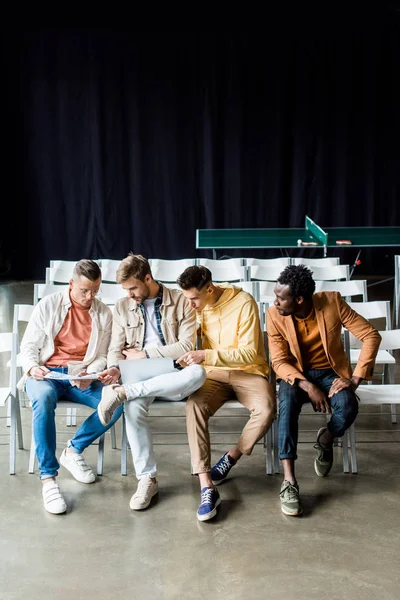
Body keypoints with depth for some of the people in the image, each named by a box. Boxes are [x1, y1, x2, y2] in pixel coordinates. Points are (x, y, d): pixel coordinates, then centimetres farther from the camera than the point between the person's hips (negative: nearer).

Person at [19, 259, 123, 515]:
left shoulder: (104, 314, 6)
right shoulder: (48, 305, 1)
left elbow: (102, 357, 7)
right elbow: (29, 345, 3)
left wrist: (89, 374, -15)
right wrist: (32, 367, -19)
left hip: (81, 376, 2)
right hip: (46, 372, -2)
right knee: (44, 397, -38)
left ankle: (74, 450, -3)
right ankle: (48, 478, -30)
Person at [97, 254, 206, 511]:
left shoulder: (181, 301, 1)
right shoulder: (122, 307, 12)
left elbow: (187, 345, -8)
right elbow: (116, 349, 9)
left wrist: (145, 353, -8)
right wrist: (114, 368, -14)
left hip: (172, 376, -1)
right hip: (140, 376, 2)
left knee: (198, 373, -38)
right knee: (134, 407, -34)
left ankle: (123, 392, -33)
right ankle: (148, 478, -20)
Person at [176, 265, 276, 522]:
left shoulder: (243, 302, -16)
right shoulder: (195, 308, 1)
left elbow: (249, 353, -20)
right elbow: (190, 343, 14)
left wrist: (206, 355, -30)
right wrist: (186, 360, -10)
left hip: (248, 371, -3)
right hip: (214, 373, 3)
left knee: (266, 409, -33)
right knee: (194, 406, -30)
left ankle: (230, 458, -6)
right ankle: (207, 487, -30)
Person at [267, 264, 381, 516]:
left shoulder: (332, 302, -17)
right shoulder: (274, 315, -15)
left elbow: (371, 335, -14)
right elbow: (280, 362, -13)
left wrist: (355, 378, -20)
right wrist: (308, 387, -29)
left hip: (330, 372, 0)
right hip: (295, 374, 0)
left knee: (348, 407, -31)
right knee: (287, 404, -33)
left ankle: (325, 440, 4)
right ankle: (289, 481, -30)